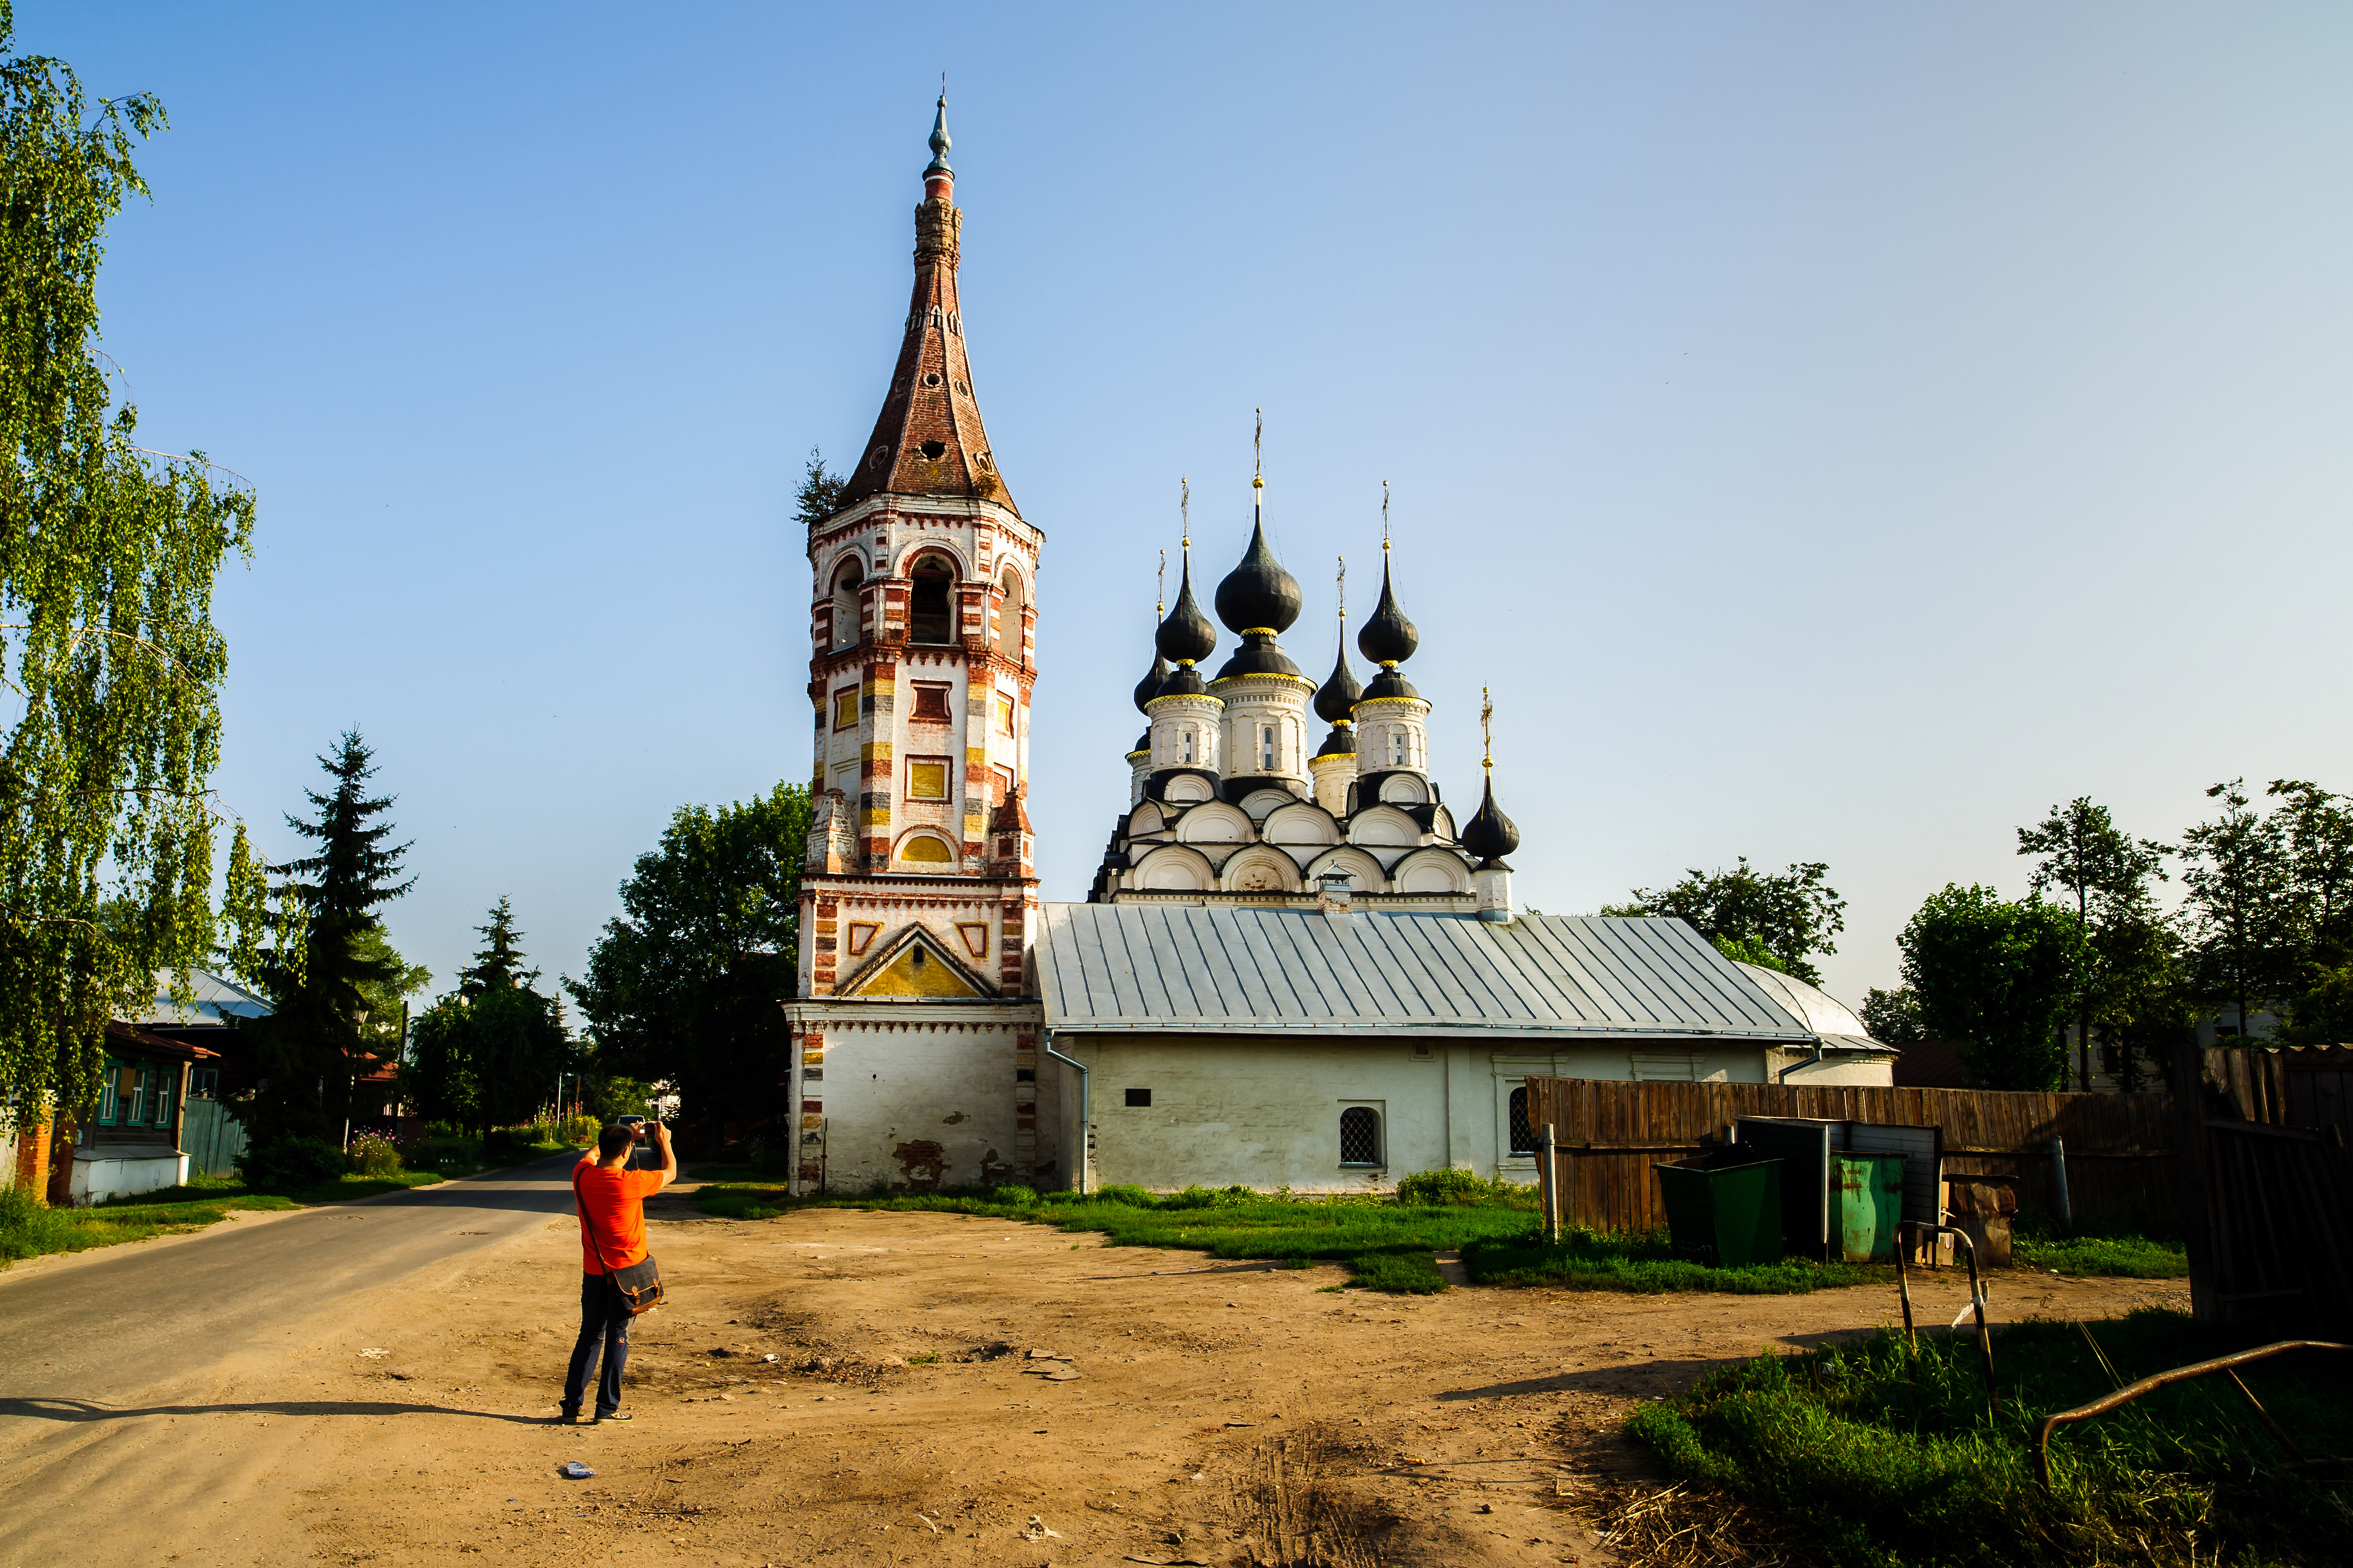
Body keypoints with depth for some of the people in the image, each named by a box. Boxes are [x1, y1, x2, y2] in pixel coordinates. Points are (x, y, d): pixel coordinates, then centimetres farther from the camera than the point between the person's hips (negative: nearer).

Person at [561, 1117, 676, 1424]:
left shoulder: (582, 1175, -6)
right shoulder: (631, 1182, -19)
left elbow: (594, 1155, 20)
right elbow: (670, 1173, -1)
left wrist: (627, 1136, 27)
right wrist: (664, 1142, 14)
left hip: (594, 1271, 4)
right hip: (626, 1271, -4)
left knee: (590, 1336, 14)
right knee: (618, 1337, 5)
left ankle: (571, 1404, 15)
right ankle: (607, 1407, 8)